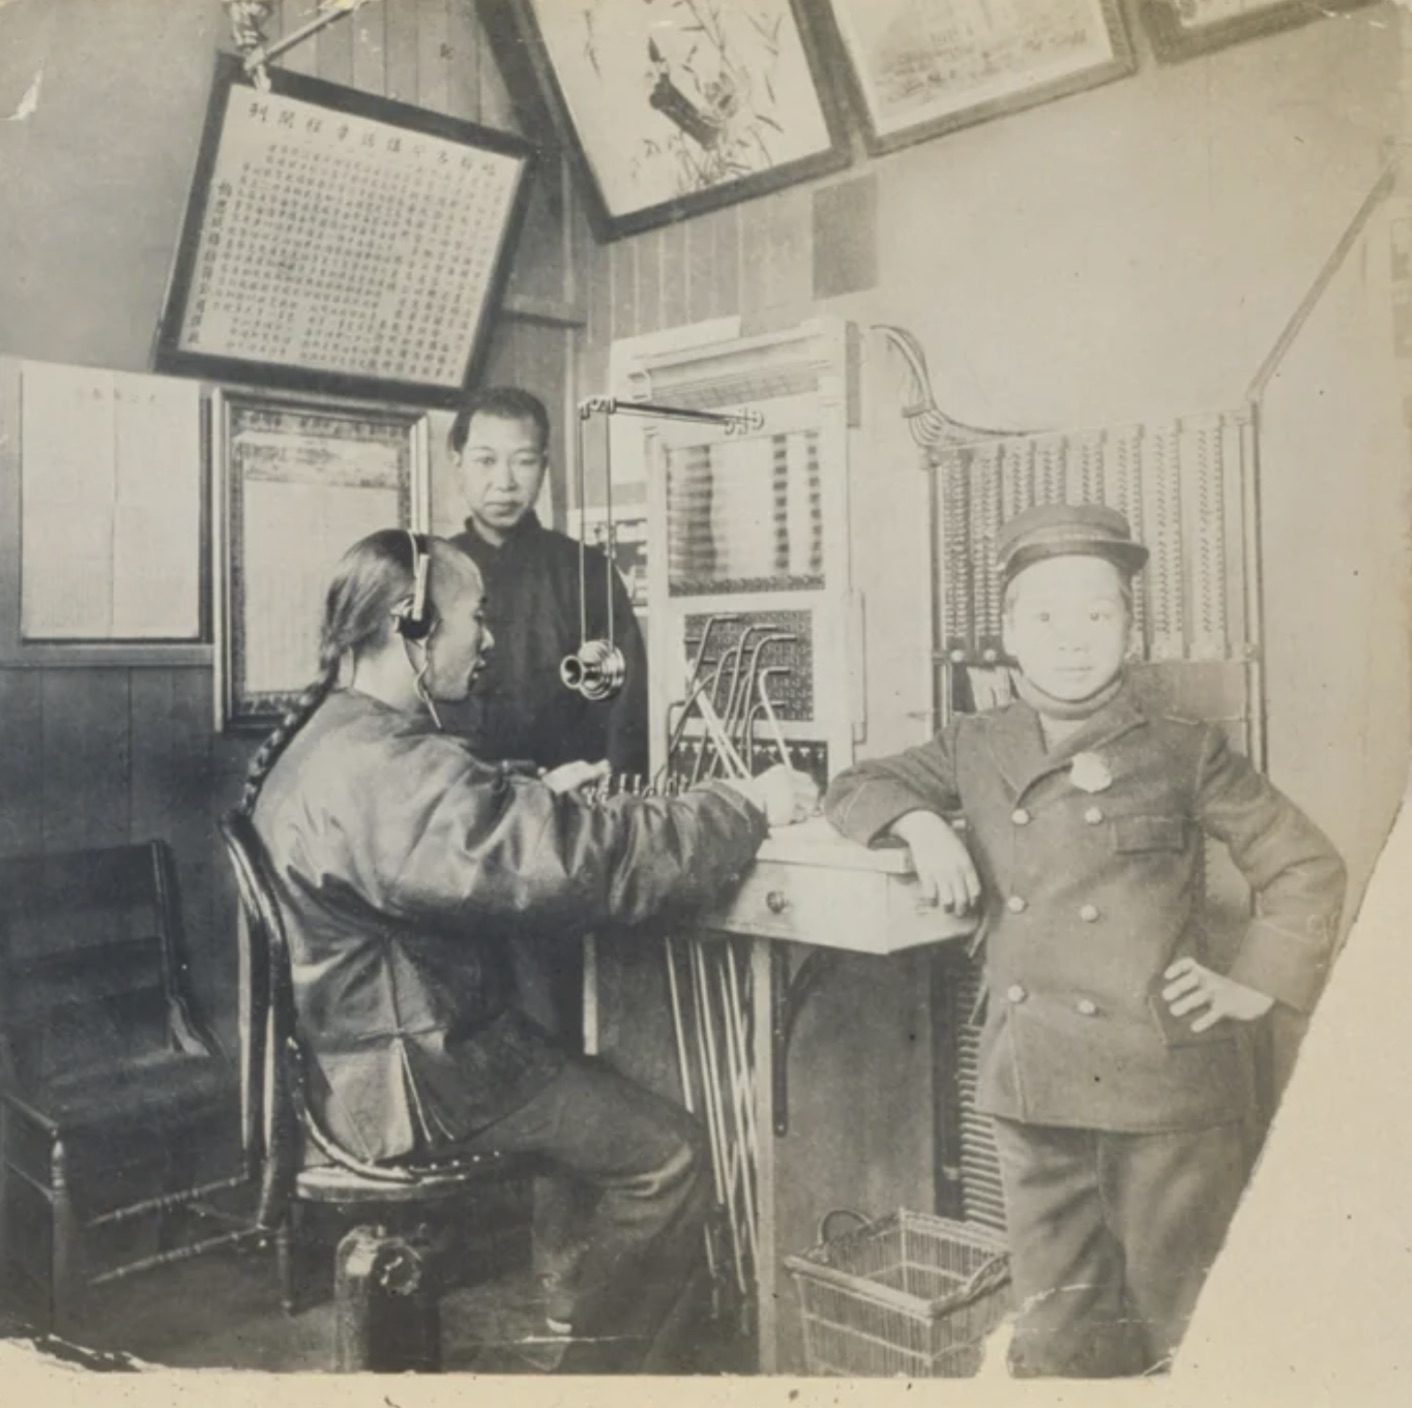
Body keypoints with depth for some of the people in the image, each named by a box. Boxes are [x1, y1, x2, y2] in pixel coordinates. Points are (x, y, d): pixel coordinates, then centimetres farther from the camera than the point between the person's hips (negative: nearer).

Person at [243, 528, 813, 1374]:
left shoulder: (322, 736, 5)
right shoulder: (388, 768, -29)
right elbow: (592, 863, -31)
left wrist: (538, 799, 11)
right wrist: (749, 808, -20)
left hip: (351, 1057, 11)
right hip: (409, 1084, -11)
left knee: (611, 1091, 24)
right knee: (668, 1154, -3)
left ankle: (564, 1314, 34)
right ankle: (596, 1370, 15)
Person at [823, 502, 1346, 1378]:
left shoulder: (1185, 756, -3)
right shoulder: (976, 751, 6)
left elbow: (1309, 867, 3)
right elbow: (857, 785, 17)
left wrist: (1258, 985, -6)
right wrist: (919, 822, -2)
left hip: (1169, 1083, -3)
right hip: (1035, 1084, 3)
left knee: (1184, 1332, 12)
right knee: (1055, 1337, 15)